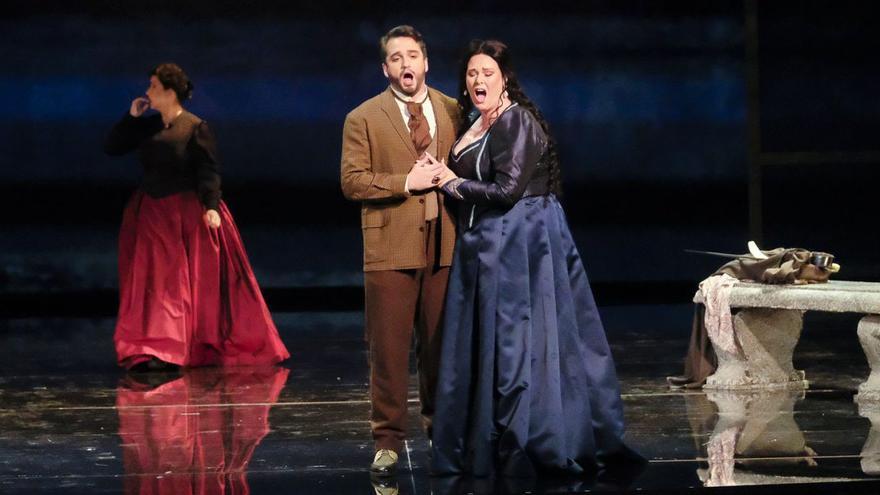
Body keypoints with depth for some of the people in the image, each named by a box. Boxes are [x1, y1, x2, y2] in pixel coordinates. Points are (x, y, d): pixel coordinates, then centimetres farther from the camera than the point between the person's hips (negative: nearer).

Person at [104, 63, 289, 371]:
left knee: (195, 281, 1)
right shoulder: (147, 126, 8)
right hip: (151, 215, 5)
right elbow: (111, 148, 9)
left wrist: (211, 206, -24)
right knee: (153, 282, 1)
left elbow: (209, 170, -12)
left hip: (187, 215, -5)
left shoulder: (195, 128, -8)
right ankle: (156, 350, 2)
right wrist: (131, 117, 0)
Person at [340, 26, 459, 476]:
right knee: (388, 348, -2)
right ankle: (388, 440, 4)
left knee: (441, 344, 9)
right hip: (391, 248, -2)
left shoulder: (453, 112, 9)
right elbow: (352, 182, -5)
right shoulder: (363, 118, 1)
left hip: (444, 245, 3)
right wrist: (405, 183, -14)